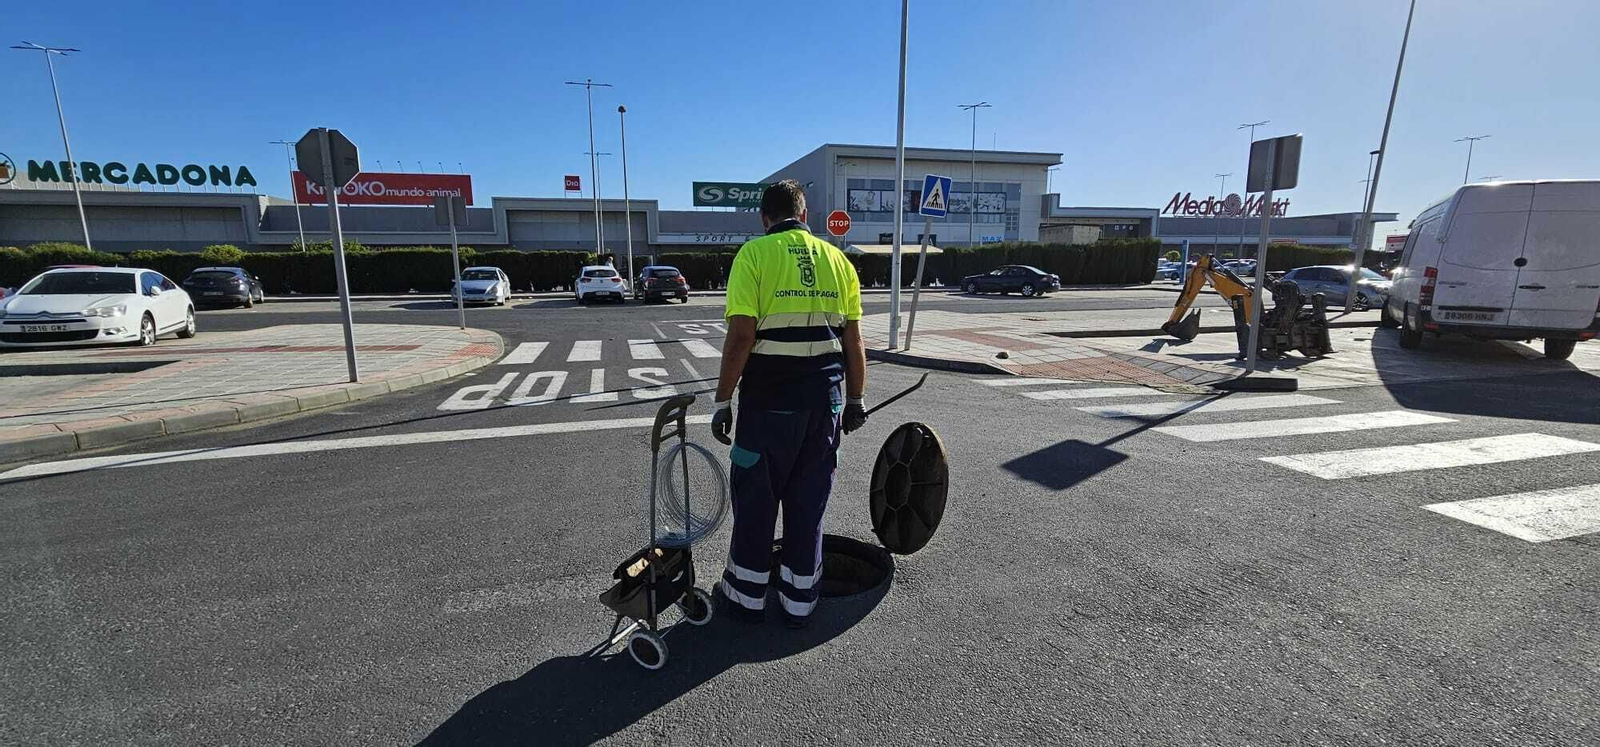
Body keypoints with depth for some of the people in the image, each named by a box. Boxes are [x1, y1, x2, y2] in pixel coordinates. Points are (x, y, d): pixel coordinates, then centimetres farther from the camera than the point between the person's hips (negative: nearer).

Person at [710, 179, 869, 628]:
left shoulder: (754, 254, -6)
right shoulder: (837, 259, 8)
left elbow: (740, 338, -14)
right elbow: (854, 342, 7)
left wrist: (723, 401, -7)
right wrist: (856, 399, 15)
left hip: (768, 399, -4)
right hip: (825, 400, 4)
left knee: (756, 499, 12)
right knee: (809, 502, 14)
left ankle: (746, 595, 27)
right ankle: (799, 601, 26)